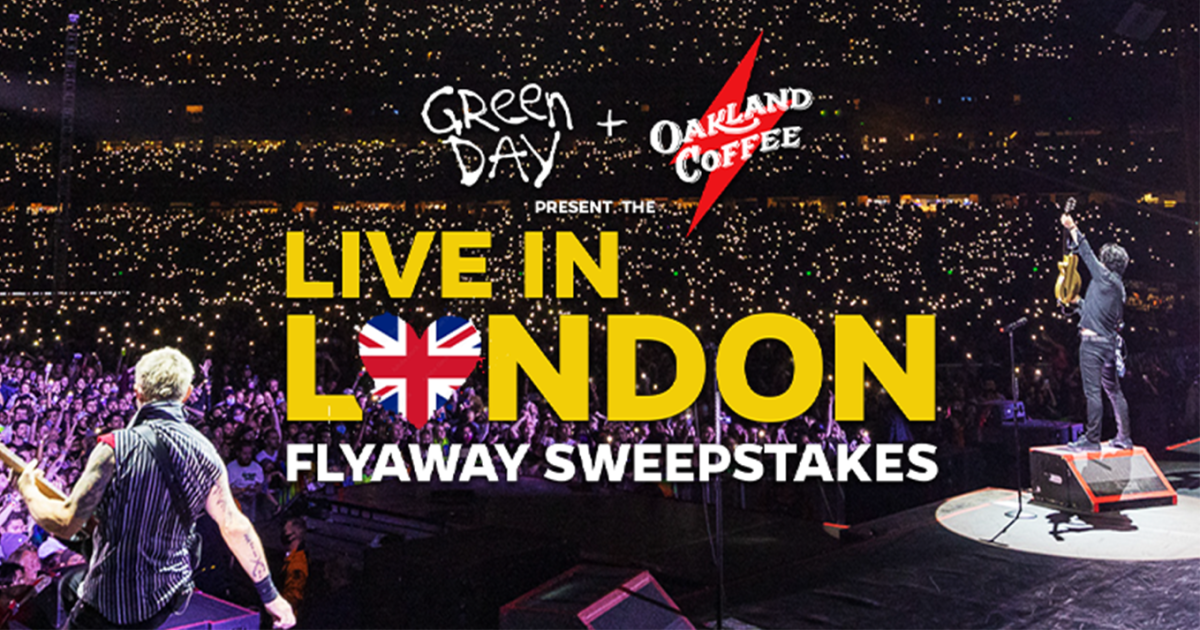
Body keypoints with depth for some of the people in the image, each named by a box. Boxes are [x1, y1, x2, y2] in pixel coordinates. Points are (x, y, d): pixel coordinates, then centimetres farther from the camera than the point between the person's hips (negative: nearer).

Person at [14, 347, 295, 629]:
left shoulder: (117, 447, -19)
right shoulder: (205, 452, -4)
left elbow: (66, 524, -16)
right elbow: (235, 526, 0)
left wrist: (29, 490, 5)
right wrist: (270, 595, 8)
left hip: (112, 607, -6)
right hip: (167, 596, 6)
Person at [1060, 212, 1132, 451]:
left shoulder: (1105, 277, -7)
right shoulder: (1119, 287, 16)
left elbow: (1087, 253, -3)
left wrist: (1073, 229, 4)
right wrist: (1078, 301, 41)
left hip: (1093, 341, -9)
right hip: (1110, 342, 9)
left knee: (1093, 391, -8)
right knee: (1114, 391, 14)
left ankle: (1092, 439, -8)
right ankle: (1124, 438, 18)